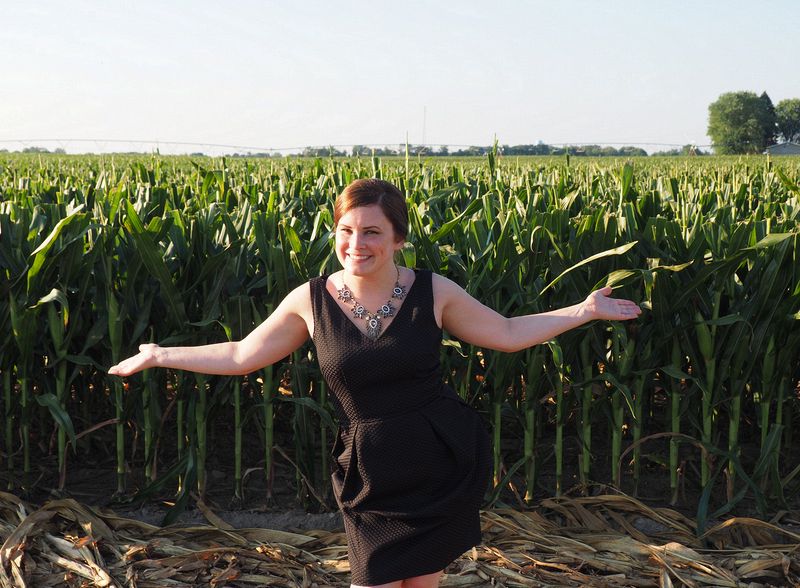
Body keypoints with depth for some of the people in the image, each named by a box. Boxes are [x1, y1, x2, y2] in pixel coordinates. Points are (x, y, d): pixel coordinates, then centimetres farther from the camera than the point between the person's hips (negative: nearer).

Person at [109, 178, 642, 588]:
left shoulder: (433, 292, -7)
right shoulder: (310, 301, -6)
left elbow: (507, 334, 6)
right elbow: (242, 356, 6)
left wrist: (584, 311, 3)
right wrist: (159, 356, 8)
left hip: (448, 460, 0)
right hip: (373, 474, 0)